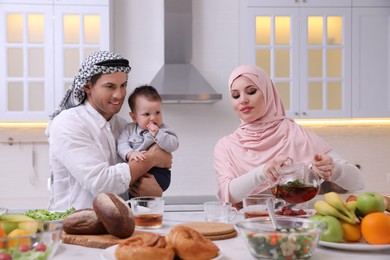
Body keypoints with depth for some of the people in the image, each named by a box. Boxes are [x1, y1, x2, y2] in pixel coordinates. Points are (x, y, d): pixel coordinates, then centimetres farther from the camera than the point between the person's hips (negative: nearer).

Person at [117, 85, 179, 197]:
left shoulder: (163, 130, 2)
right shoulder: (130, 129, 11)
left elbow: (173, 145, -14)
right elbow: (122, 144, -2)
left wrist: (157, 134, -25)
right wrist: (130, 153, -22)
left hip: (157, 170, -3)